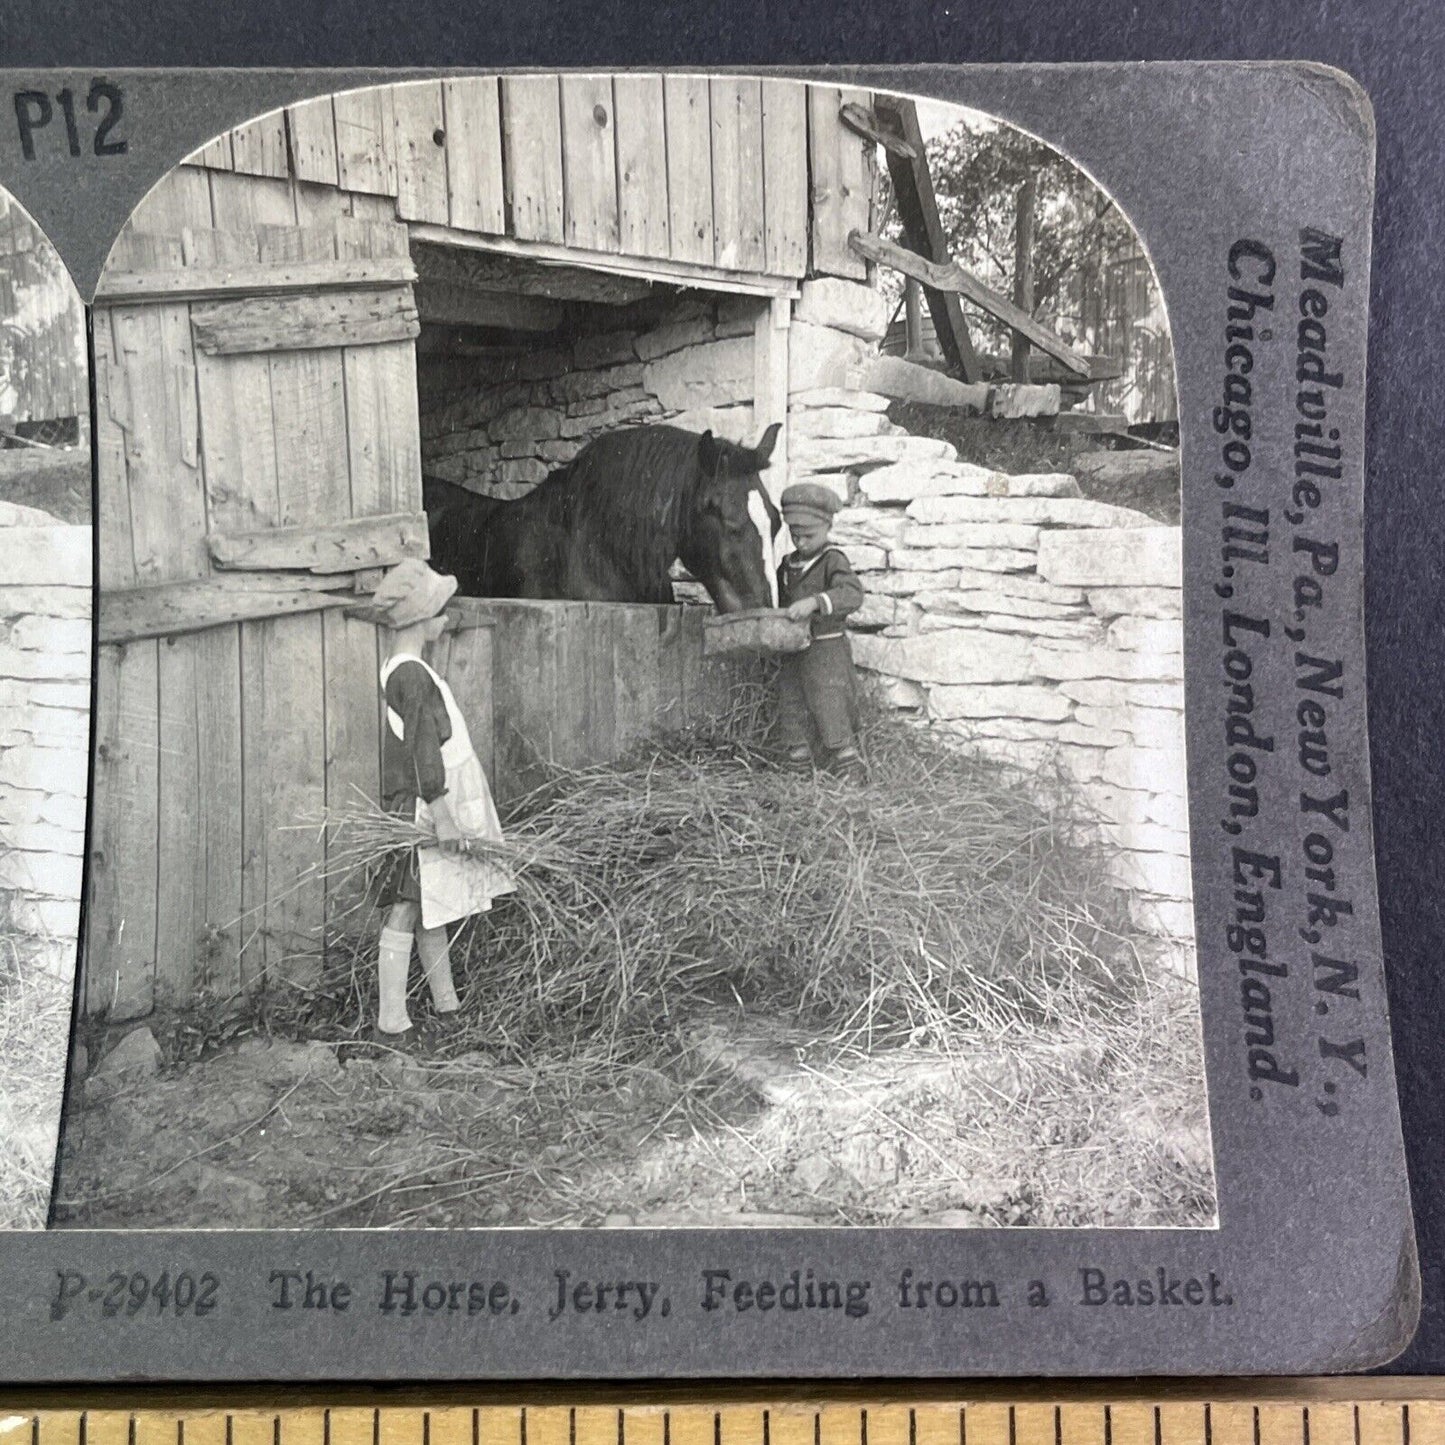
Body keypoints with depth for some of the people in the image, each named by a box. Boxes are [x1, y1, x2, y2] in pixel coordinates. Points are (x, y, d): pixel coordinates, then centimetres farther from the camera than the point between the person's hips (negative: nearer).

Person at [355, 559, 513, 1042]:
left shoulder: (399, 668, 10)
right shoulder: (413, 676, -20)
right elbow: (424, 755, -22)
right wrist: (446, 820, -19)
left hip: (419, 809, 10)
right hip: (421, 812, -10)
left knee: (431, 911, 16)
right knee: (406, 914, -4)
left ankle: (447, 1006, 27)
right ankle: (391, 1025, 3)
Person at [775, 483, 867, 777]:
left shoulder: (832, 560, -9)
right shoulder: (788, 565, 12)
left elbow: (852, 593, -26)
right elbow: (777, 601, 27)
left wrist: (815, 602, -38)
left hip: (827, 649, -7)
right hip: (794, 651, 7)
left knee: (830, 710, -6)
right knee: (791, 711, 10)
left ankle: (849, 768, 3)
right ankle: (799, 765, 21)